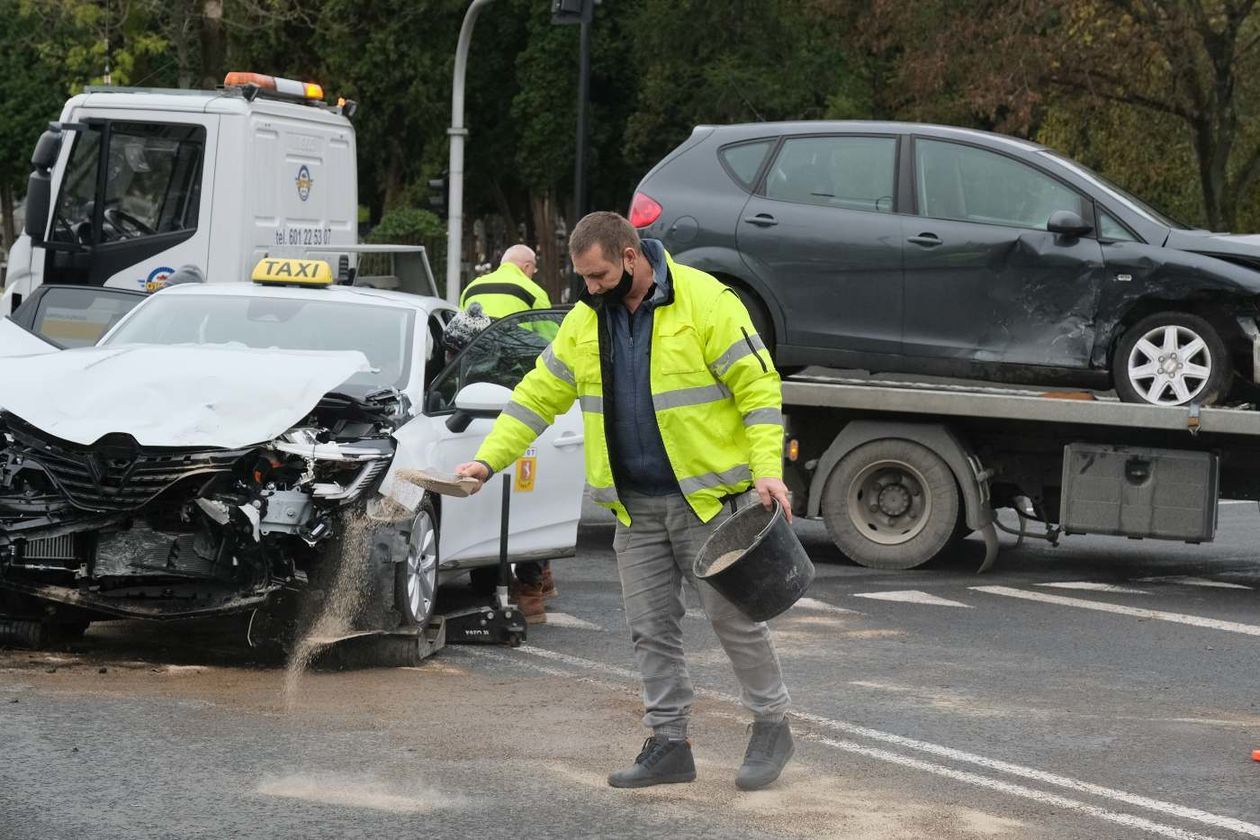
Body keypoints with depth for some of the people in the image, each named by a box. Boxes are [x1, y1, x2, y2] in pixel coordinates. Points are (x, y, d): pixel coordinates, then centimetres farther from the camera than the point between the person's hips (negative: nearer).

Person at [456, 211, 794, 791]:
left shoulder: (705, 303, -12)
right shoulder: (585, 321, 6)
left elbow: (758, 386, -12)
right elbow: (539, 394, 12)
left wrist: (767, 470, -20)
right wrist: (488, 459, 2)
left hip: (708, 497, -6)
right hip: (635, 505, 6)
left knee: (732, 617, 0)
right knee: (650, 628, 6)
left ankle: (771, 725, 16)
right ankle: (668, 742, 13)